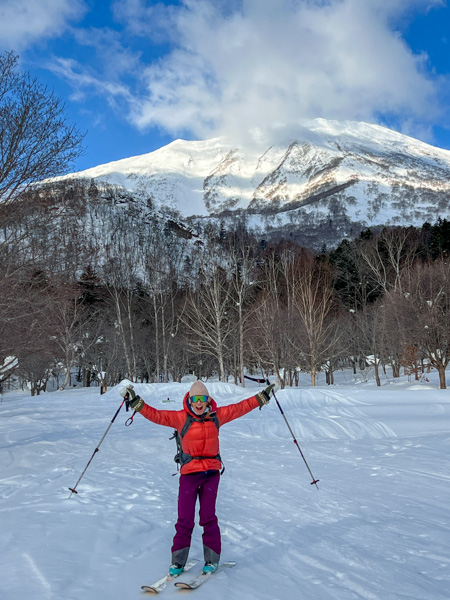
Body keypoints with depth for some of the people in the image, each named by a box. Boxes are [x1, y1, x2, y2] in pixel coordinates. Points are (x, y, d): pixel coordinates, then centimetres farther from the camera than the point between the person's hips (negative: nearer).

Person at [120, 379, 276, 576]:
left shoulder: (217, 415, 2)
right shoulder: (181, 417, -5)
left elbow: (241, 407, 11)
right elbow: (156, 415, -11)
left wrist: (263, 396, 14)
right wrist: (135, 402, -22)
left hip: (211, 473, 1)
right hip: (189, 473, -1)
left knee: (208, 516, 3)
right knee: (185, 519, 1)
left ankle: (212, 559, 19)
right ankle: (178, 562, 16)